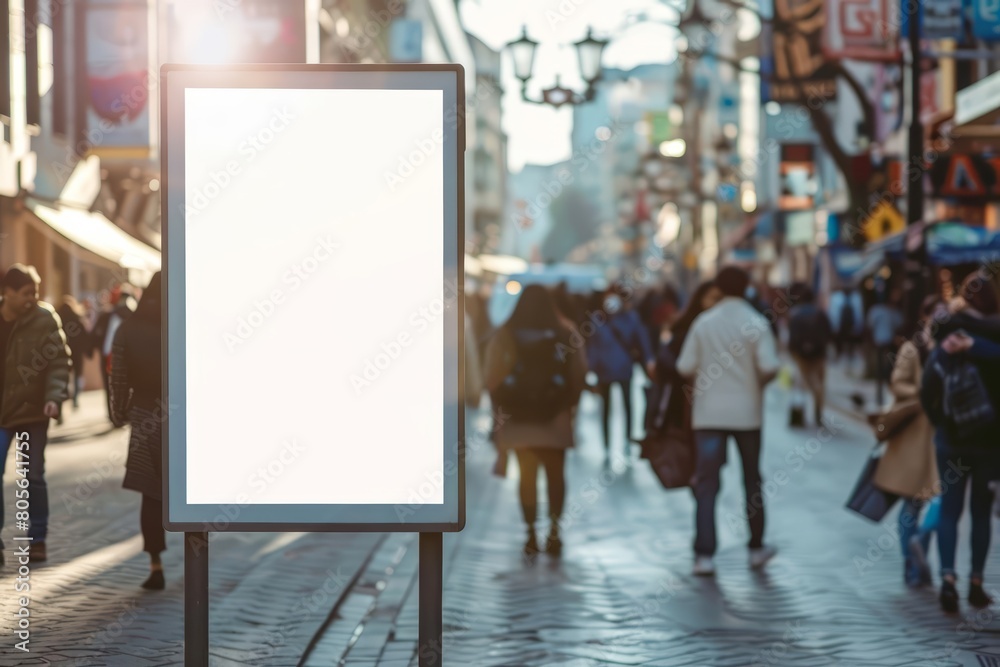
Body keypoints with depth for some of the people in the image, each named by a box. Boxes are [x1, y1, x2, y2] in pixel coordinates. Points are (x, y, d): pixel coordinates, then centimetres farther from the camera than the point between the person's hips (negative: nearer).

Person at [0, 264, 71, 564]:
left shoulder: (44, 319, -9)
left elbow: (59, 361, -9)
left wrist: (54, 397, -22)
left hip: (31, 410, -2)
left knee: (33, 477, 6)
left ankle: (37, 539, 17)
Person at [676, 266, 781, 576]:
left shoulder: (703, 322, -1)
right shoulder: (756, 323, -6)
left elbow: (685, 368, -3)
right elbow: (769, 368, -14)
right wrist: (756, 382, 8)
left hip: (709, 412, 0)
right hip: (747, 412, 0)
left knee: (706, 483, -1)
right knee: (752, 480, 15)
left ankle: (704, 554, -11)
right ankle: (757, 548, 24)